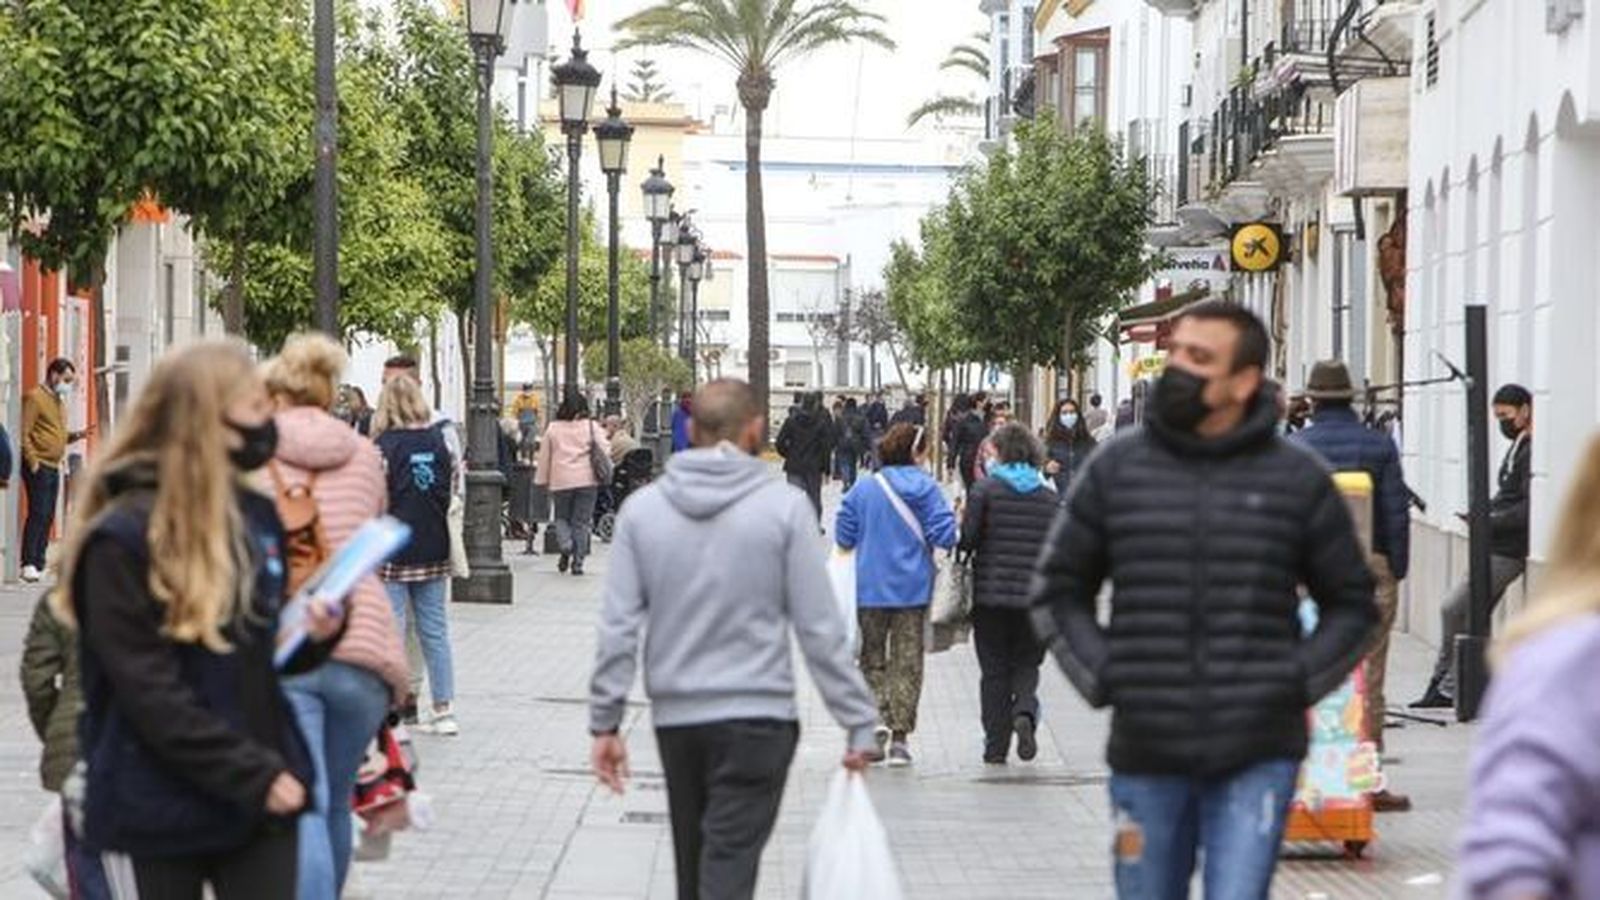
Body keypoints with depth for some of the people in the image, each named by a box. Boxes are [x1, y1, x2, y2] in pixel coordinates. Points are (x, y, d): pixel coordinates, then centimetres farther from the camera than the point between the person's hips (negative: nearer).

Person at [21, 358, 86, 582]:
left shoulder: (59, 401, 22)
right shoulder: (35, 397, -7)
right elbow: (24, 433, -13)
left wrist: (75, 436, 7)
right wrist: (33, 461, -19)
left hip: (54, 467, 9)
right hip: (39, 466, -9)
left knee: (48, 517, 8)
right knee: (37, 513, -13)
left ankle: (39, 564, 11)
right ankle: (28, 564, -14)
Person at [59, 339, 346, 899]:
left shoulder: (258, 517, 8)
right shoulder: (121, 540, -13)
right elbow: (147, 691, -17)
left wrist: (316, 634, -5)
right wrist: (255, 777, -19)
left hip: (264, 798, 5)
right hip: (156, 813, -5)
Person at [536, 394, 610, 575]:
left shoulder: (553, 428, 4)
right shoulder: (591, 426, 0)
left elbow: (544, 456, 8)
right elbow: (605, 450, -4)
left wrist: (542, 479, 15)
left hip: (560, 481, 1)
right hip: (587, 480, -1)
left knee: (562, 518, 17)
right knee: (581, 522, 6)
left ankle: (566, 546, -10)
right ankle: (577, 562, 3)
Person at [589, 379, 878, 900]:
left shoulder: (642, 509, 1)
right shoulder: (783, 506, -8)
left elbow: (618, 627, -1)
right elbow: (819, 628, -7)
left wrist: (605, 721, 6)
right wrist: (858, 722, -1)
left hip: (675, 719, 4)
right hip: (757, 718, -4)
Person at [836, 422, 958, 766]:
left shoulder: (864, 488, -3)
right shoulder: (926, 487, -7)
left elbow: (843, 537, -1)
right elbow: (944, 535, -13)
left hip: (870, 588, 1)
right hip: (913, 589, -1)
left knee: (872, 659, 13)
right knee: (907, 663, 9)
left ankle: (877, 720, -8)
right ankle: (900, 736, 4)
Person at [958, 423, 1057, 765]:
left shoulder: (985, 490, -5)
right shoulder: (1048, 496, 5)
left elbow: (967, 538, -11)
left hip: (991, 593, -2)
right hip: (1034, 595, 2)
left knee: (994, 670, 6)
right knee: (1027, 664, 13)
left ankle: (996, 746, 6)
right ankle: (1025, 712, -17)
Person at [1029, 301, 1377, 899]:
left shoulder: (1296, 479, 2)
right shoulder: (1117, 469, 5)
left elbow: (1352, 606, 11)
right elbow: (1057, 591, 13)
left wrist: (1296, 683, -3)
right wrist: (1102, 677, -1)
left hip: (1257, 758, -2)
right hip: (1146, 758, 2)